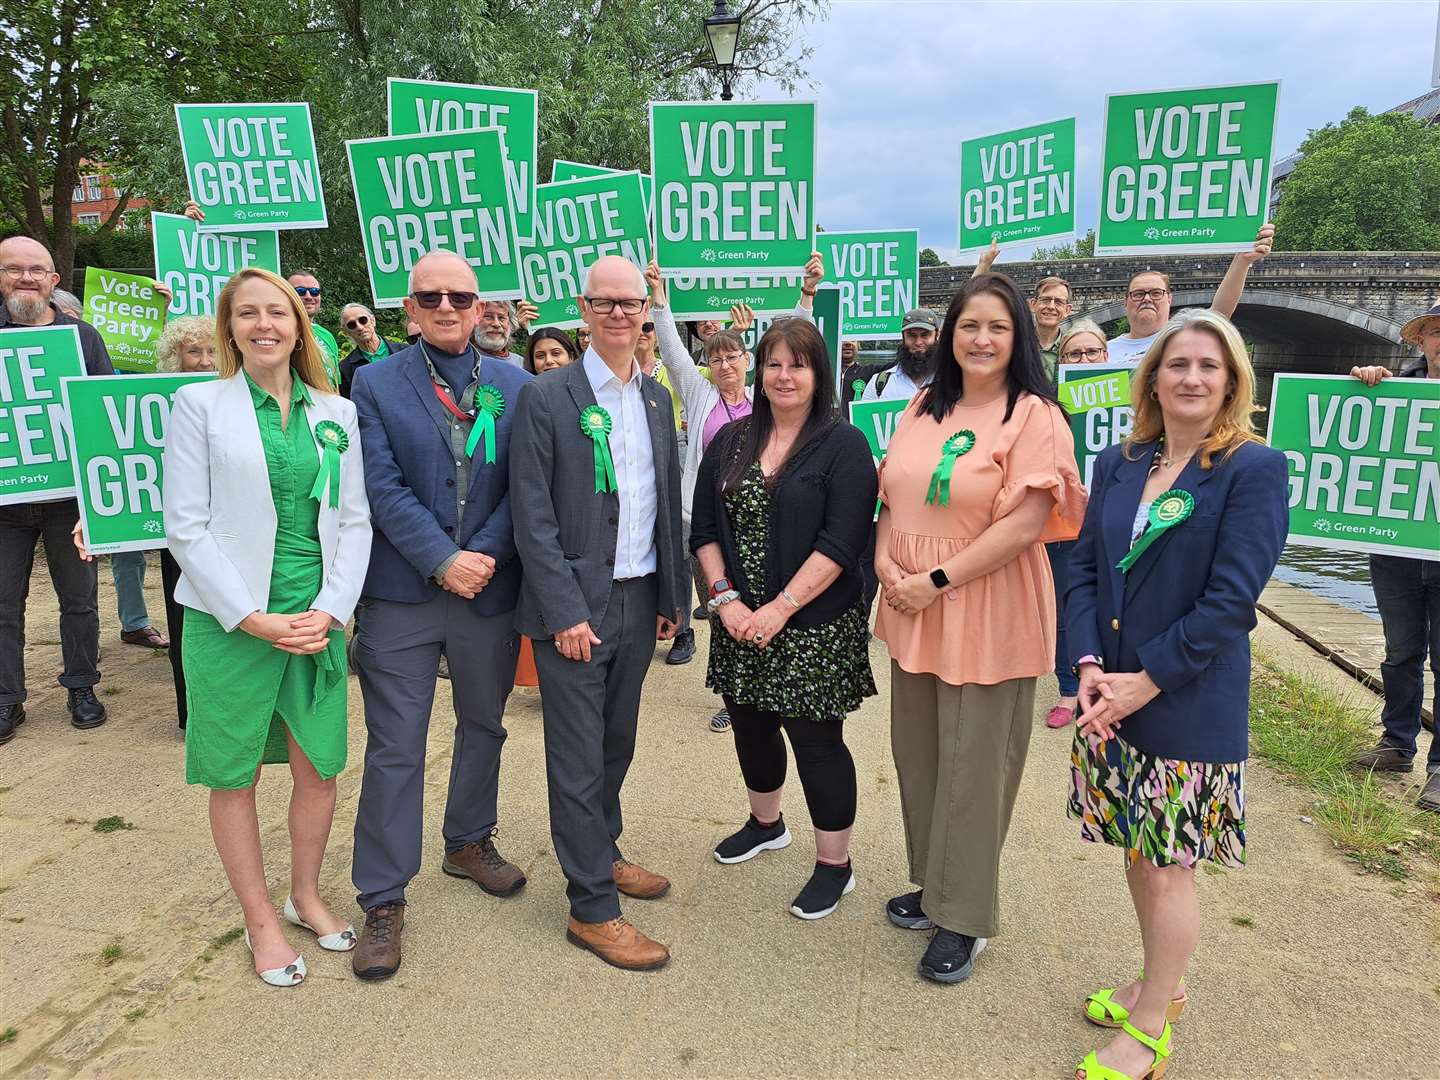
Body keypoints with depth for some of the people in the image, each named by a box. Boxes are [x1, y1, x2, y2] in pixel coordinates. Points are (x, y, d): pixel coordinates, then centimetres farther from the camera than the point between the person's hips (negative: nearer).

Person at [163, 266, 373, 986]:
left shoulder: (335, 412, 7)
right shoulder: (199, 404, -2)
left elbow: (354, 520, 6)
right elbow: (185, 525, -7)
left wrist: (330, 609, -6)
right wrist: (254, 618, -13)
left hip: (318, 617, 3)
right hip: (230, 621, -3)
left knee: (319, 766, 10)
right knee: (234, 775, 8)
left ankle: (306, 896, 32)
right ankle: (260, 921, 25)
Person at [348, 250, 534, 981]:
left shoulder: (516, 387, 4)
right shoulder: (375, 384, -1)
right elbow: (383, 487, -9)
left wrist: (485, 555, -14)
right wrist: (443, 562, -17)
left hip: (491, 588, 3)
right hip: (402, 593, -2)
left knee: (483, 725, 19)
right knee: (394, 749, 2)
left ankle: (469, 842, 42)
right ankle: (383, 901, 15)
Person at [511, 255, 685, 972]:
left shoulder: (656, 398, 10)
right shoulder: (545, 398, -8)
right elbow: (533, 516, -11)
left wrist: (672, 596, 11)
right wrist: (566, 611, -15)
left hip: (641, 601, 6)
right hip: (575, 605, -6)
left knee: (616, 745, 19)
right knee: (579, 760, 2)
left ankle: (601, 854, 39)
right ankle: (592, 908, 14)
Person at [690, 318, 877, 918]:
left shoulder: (844, 446, -8)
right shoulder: (730, 442, 7)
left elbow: (839, 545, -16)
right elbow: (704, 530, 5)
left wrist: (780, 609, -20)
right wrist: (725, 598, -8)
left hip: (813, 628, -5)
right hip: (739, 624, 5)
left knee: (816, 741, 2)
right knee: (751, 729, 19)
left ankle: (834, 863, 22)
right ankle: (765, 823, 45)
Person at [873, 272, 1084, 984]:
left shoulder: (1034, 416, -10)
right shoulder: (923, 407, 9)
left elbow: (1025, 525, -17)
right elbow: (892, 494, 13)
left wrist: (935, 582, -17)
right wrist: (885, 559, -6)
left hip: (987, 613, -6)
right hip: (911, 611, 6)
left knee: (972, 765, 3)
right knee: (917, 753, 16)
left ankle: (964, 915, 21)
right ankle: (934, 884, 36)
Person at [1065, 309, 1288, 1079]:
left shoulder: (1255, 468, -9)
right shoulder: (1118, 464, 6)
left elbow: (1231, 599, -15)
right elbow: (1083, 568, 4)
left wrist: (1146, 681, -17)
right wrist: (1088, 664, -9)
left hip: (1189, 705, -5)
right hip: (1109, 693, 5)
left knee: (1167, 865, 5)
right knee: (1136, 851, 17)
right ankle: (1160, 984, 39)